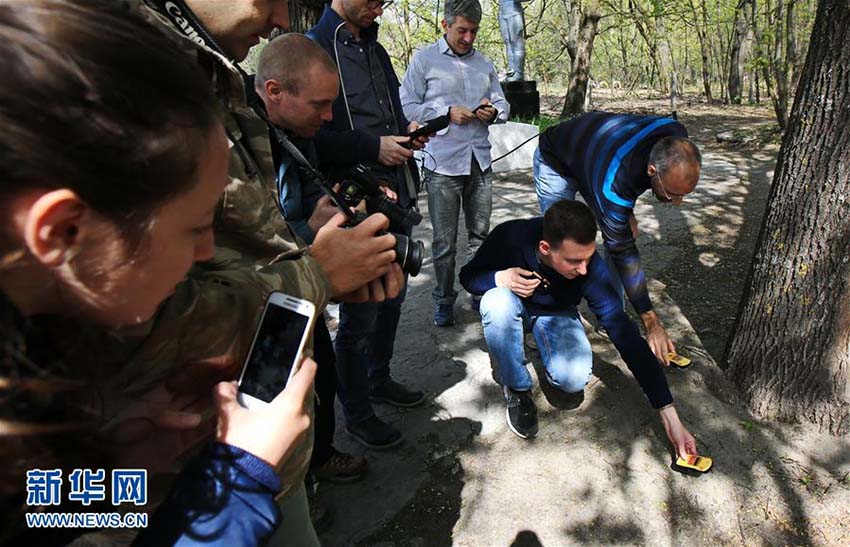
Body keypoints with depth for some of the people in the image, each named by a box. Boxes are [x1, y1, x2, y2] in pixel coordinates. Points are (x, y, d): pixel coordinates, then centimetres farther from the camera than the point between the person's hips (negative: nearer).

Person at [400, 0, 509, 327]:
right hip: (443, 164, -4)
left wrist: (494, 111, -4)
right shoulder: (425, 60, 1)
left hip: (480, 161, 4)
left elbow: (504, 105, 19)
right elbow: (408, 106, -5)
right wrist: (447, 113, -15)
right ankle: (444, 300, 16)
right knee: (444, 241, 1)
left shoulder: (484, 63, 15)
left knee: (479, 235, 12)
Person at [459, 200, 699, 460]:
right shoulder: (511, 236, -33)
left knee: (575, 379, -29)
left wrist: (669, 414, -28)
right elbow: (468, 276, -14)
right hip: (513, 307, 0)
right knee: (497, 301, -37)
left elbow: (624, 333, -27)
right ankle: (517, 390, -14)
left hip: (556, 314, 0)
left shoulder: (591, 267, -30)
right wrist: (499, 278, -39)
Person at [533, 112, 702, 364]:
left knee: (619, 236, -2)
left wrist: (626, 211, -4)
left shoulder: (677, 138, -28)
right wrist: (651, 323, -29)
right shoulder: (614, 182, -45)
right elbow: (623, 253, -34)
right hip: (556, 163, -6)